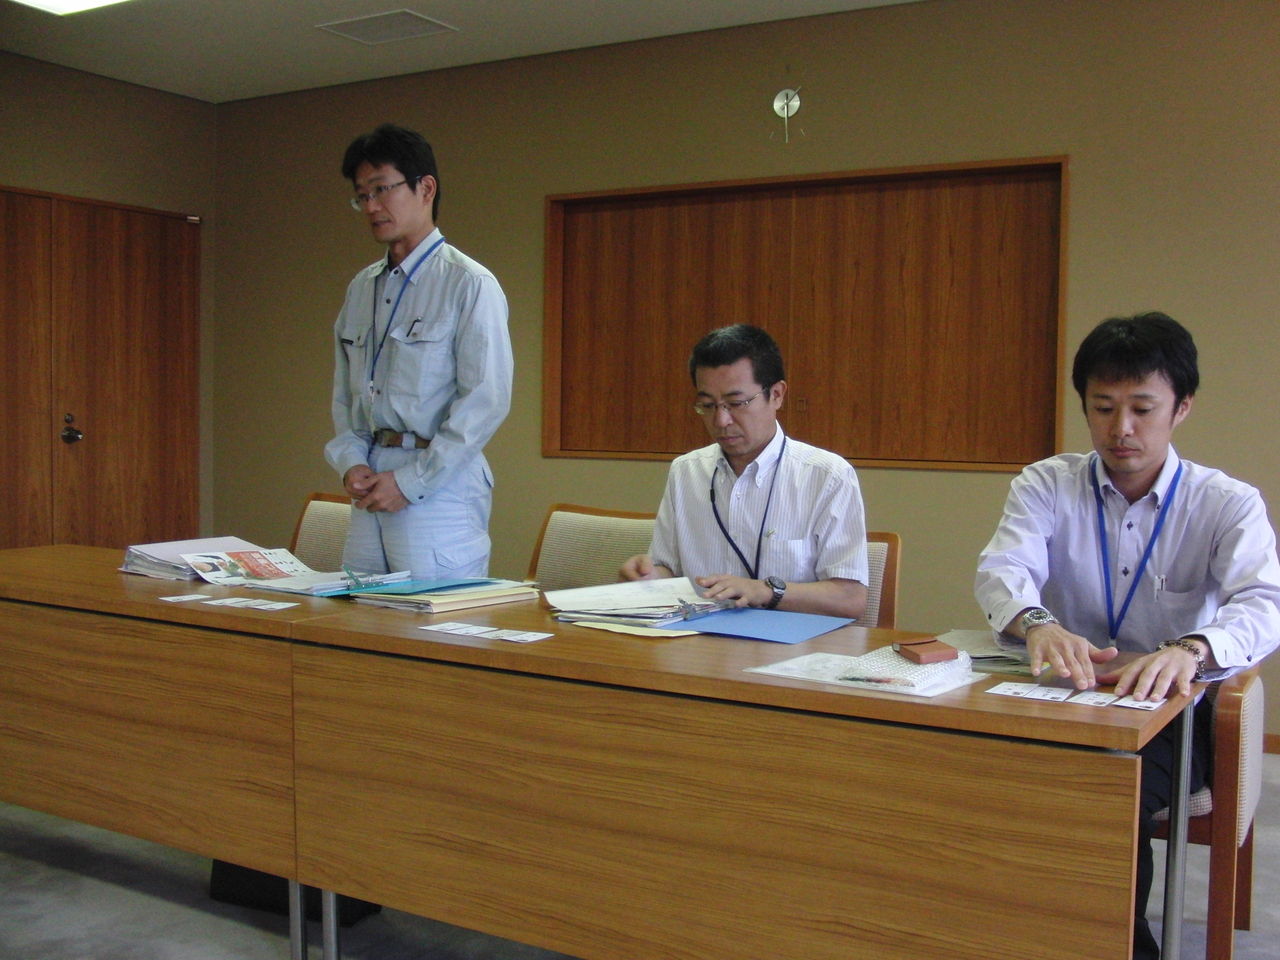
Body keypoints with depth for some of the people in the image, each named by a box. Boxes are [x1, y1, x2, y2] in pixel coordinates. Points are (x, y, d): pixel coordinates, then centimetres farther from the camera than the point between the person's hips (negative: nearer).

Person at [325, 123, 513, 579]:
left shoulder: (469, 284, -6)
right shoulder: (361, 288, 16)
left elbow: (486, 401, -13)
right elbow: (344, 395, 18)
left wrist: (410, 482, -14)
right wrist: (351, 462, 0)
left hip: (441, 487, -6)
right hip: (369, 490, 6)